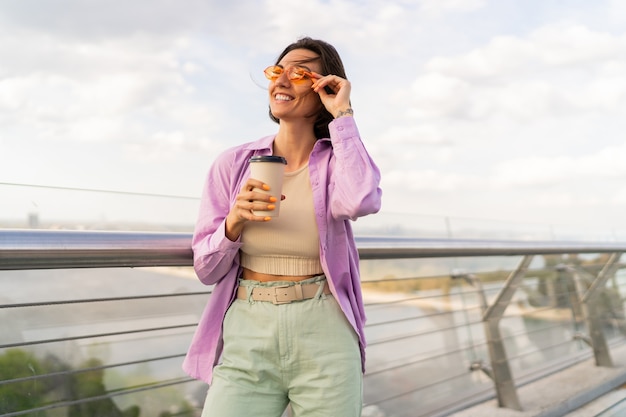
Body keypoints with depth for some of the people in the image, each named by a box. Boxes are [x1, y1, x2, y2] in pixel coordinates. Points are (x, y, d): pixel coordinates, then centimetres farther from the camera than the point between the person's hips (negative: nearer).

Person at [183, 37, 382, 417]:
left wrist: (343, 115, -14)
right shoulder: (233, 163, 1)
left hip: (325, 335, 0)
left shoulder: (338, 160, 0)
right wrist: (234, 222, -17)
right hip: (247, 336, 1)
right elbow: (207, 270, 3)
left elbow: (361, 201, -26)